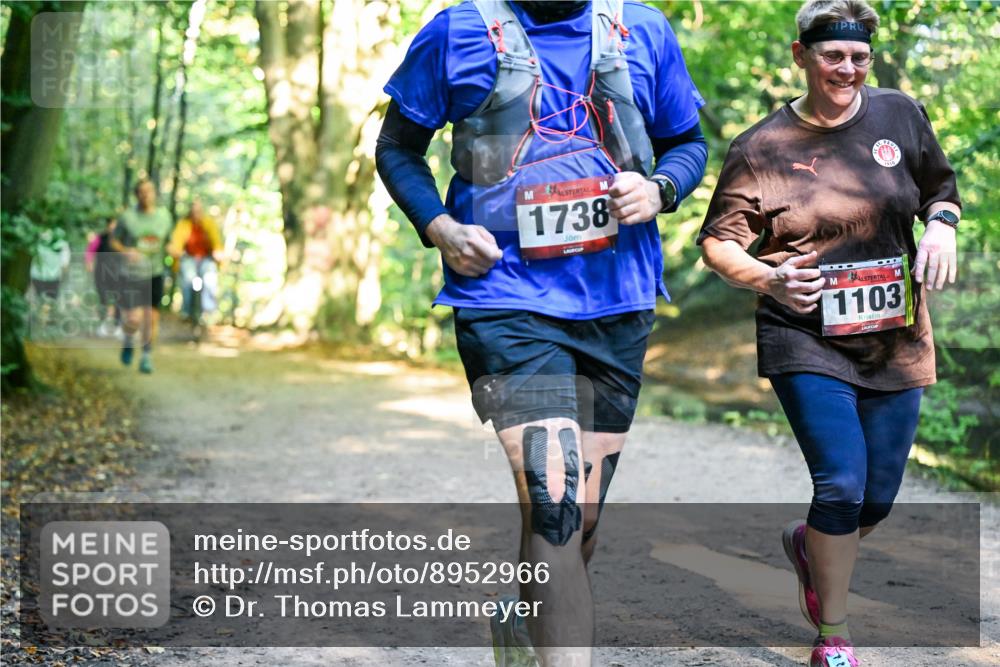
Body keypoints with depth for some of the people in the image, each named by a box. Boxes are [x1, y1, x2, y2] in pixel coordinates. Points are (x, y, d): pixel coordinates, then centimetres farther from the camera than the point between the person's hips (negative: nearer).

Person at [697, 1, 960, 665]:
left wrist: (942, 225, -4)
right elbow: (718, 241, -3)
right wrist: (769, 278, -22)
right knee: (843, 486, -14)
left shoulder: (900, 115, 4)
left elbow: (941, 187, 18)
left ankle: (809, 543, 44)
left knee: (879, 498, 9)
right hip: (808, 343, -4)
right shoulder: (762, 147, -6)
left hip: (894, 342, 4)